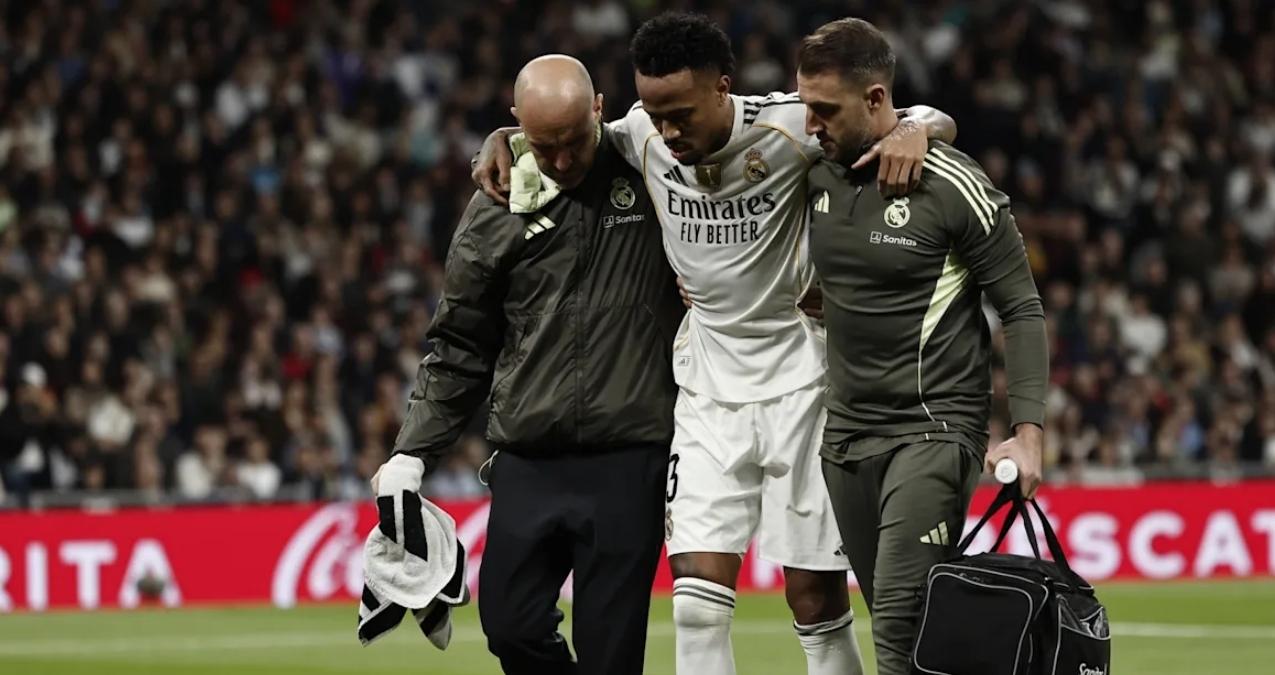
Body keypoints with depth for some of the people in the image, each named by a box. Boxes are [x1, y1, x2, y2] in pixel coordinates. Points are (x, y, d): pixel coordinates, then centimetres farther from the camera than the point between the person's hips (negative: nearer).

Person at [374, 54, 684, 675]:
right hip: (527, 465, 3)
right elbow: (459, 348, 13)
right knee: (510, 625, -1)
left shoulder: (647, 174, -1)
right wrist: (413, 452, 7)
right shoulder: (497, 209, 6)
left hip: (628, 461, -3)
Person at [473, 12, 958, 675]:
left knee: (817, 601, 0)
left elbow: (933, 121, -7)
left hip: (799, 380, -3)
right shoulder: (641, 136, -6)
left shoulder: (788, 126, -16)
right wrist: (502, 140, -3)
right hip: (707, 389, 3)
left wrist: (913, 132, -30)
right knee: (697, 601, -7)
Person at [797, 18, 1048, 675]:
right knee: (894, 621, 8)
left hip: (933, 429, -6)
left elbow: (1022, 310, -7)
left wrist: (1028, 433, -14)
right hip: (846, 432, 6)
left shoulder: (955, 188, -12)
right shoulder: (817, 174, 5)